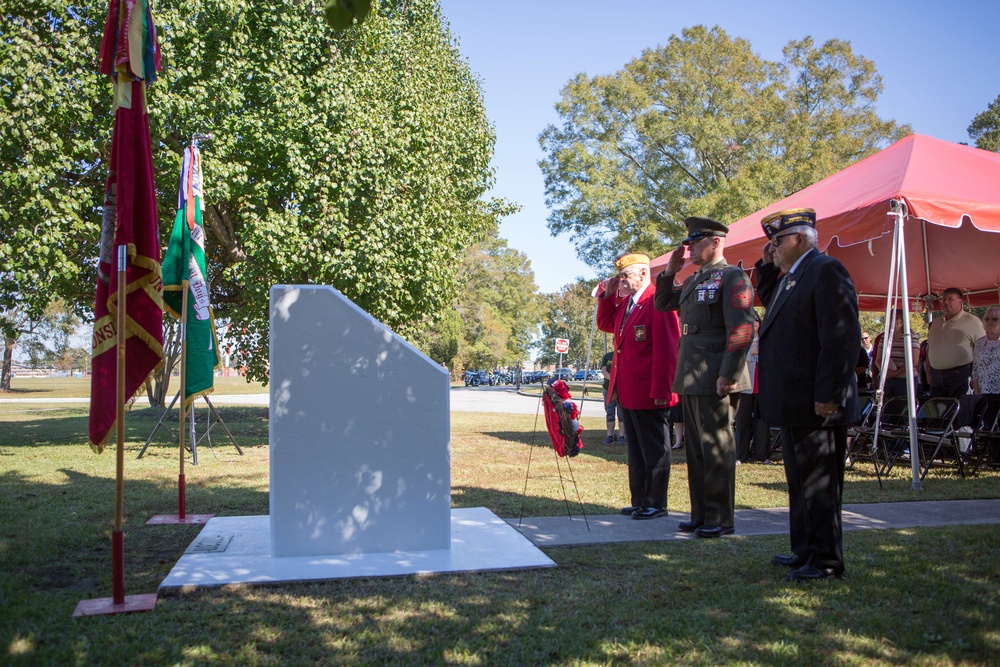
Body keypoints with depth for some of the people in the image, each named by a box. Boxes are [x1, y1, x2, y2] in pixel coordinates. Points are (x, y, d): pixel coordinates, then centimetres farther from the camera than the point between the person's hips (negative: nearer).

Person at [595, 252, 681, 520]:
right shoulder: (624, 302, 12)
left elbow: (667, 349, -20)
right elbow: (605, 324, 24)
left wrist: (661, 391, -21)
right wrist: (607, 295, 9)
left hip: (648, 394, -9)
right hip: (627, 392, 9)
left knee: (654, 450, 3)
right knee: (635, 450, 16)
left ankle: (656, 504, 13)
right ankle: (639, 502, 26)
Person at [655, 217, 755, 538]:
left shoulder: (732, 277, -8)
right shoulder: (692, 281, 19)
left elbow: (742, 330, -15)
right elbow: (663, 304, 31)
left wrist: (728, 375, -21)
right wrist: (669, 271, 16)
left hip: (714, 379, -9)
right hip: (691, 379, 9)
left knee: (717, 449, -2)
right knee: (696, 449, 13)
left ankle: (721, 519, 8)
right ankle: (701, 514, 22)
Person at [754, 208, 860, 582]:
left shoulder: (827, 271, -14)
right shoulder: (788, 278, 16)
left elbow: (843, 337, -21)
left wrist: (827, 396, -23)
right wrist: (766, 267, 17)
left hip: (816, 404, -10)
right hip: (793, 404, 10)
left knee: (819, 483, -1)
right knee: (799, 481, 18)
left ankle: (827, 561, 10)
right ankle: (805, 551, 30)